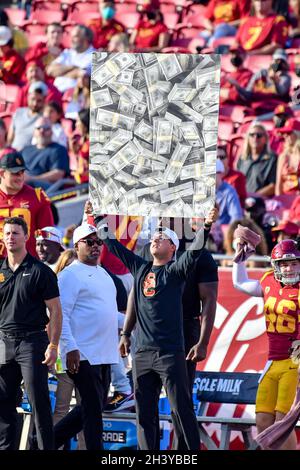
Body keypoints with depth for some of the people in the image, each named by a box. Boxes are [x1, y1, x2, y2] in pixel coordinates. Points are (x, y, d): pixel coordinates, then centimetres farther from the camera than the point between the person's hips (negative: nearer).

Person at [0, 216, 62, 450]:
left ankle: (46, 447, -2)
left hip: (32, 341, -5)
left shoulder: (40, 271, -3)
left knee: (39, 401, -6)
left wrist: (53, 346, -11)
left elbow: (55, 310, -4)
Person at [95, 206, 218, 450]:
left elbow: (193, 252, -18)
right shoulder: (140, 268, 15)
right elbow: (113, 245, 25)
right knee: (144, 413, 8)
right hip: (142, 352, 6)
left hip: (170, 353, -6)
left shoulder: (174, 271, -1)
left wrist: (206, 226, -32)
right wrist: (99, 221, 31)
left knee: (182, 410, -7)